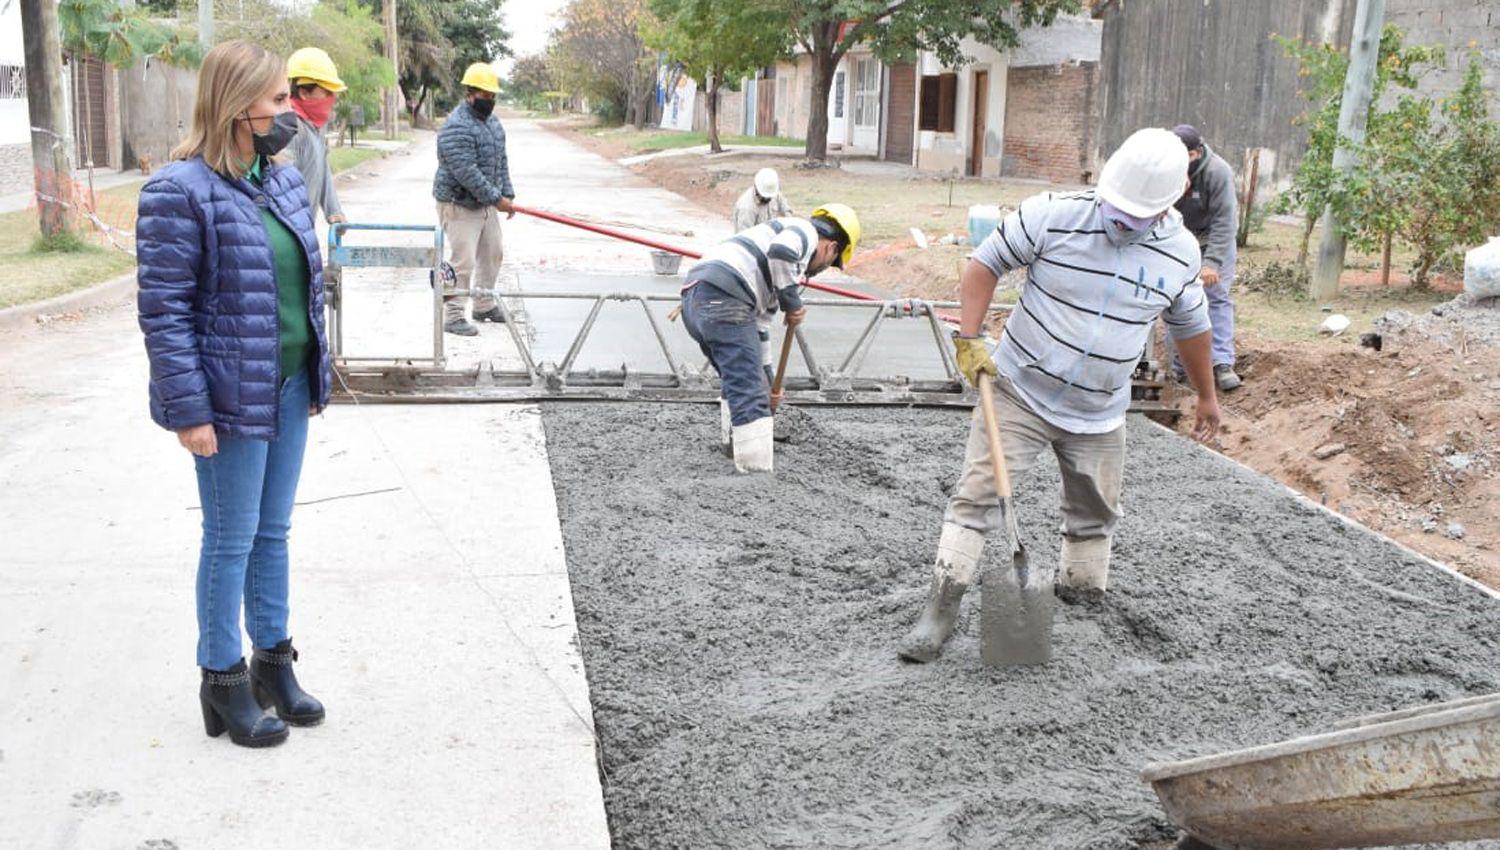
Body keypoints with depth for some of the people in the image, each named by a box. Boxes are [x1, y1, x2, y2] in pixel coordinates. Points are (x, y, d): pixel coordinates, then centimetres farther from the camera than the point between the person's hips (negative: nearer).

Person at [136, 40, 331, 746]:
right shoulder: (181, 193, -15)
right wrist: (189, 411, -18)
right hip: (232, 395, -7)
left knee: (273, 531, 16)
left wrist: (315, 377, 17)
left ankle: (272, 661, 30)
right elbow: (163, 310, -16)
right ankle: (223, 682, 20)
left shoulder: (284, 181, 8)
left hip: (290, 388, 7)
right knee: (232, 539, 4)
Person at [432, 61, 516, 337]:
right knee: (462, 262, -10)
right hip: (459, 205, -9)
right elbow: (467, 172, -27)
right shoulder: (457, 127, -22)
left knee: (493, 253, 18)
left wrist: (507, 195, 7)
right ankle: (452, 316, -1)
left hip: (485, 203, 9)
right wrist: (496, 199, -24)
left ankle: (484, 305, 33)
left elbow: (501, 161, 16)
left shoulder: (493, 121, 10)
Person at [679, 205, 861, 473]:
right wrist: (793, 303, -5)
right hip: (723, 299, -10)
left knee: (740, 382, 27)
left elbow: (758, 323, 37)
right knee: (749, 394, -9)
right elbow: (781, 251, -18)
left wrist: (767, 380, 42)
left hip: (694, 299, 10)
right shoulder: (805, 231, 8)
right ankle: (756, 472, -11)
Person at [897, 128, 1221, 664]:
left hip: (1099, 416, 4)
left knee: (1095, 514, 15)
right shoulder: (1052, 216, -16)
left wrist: (1206, 395, 24)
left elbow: (1190, 326, 14)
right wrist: (969, 340, -15)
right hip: (1018, 392, -3)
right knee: (978, 494, -10)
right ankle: (940, 612, -6)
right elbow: (985, 264, -6)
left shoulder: (1180, 252, -3)